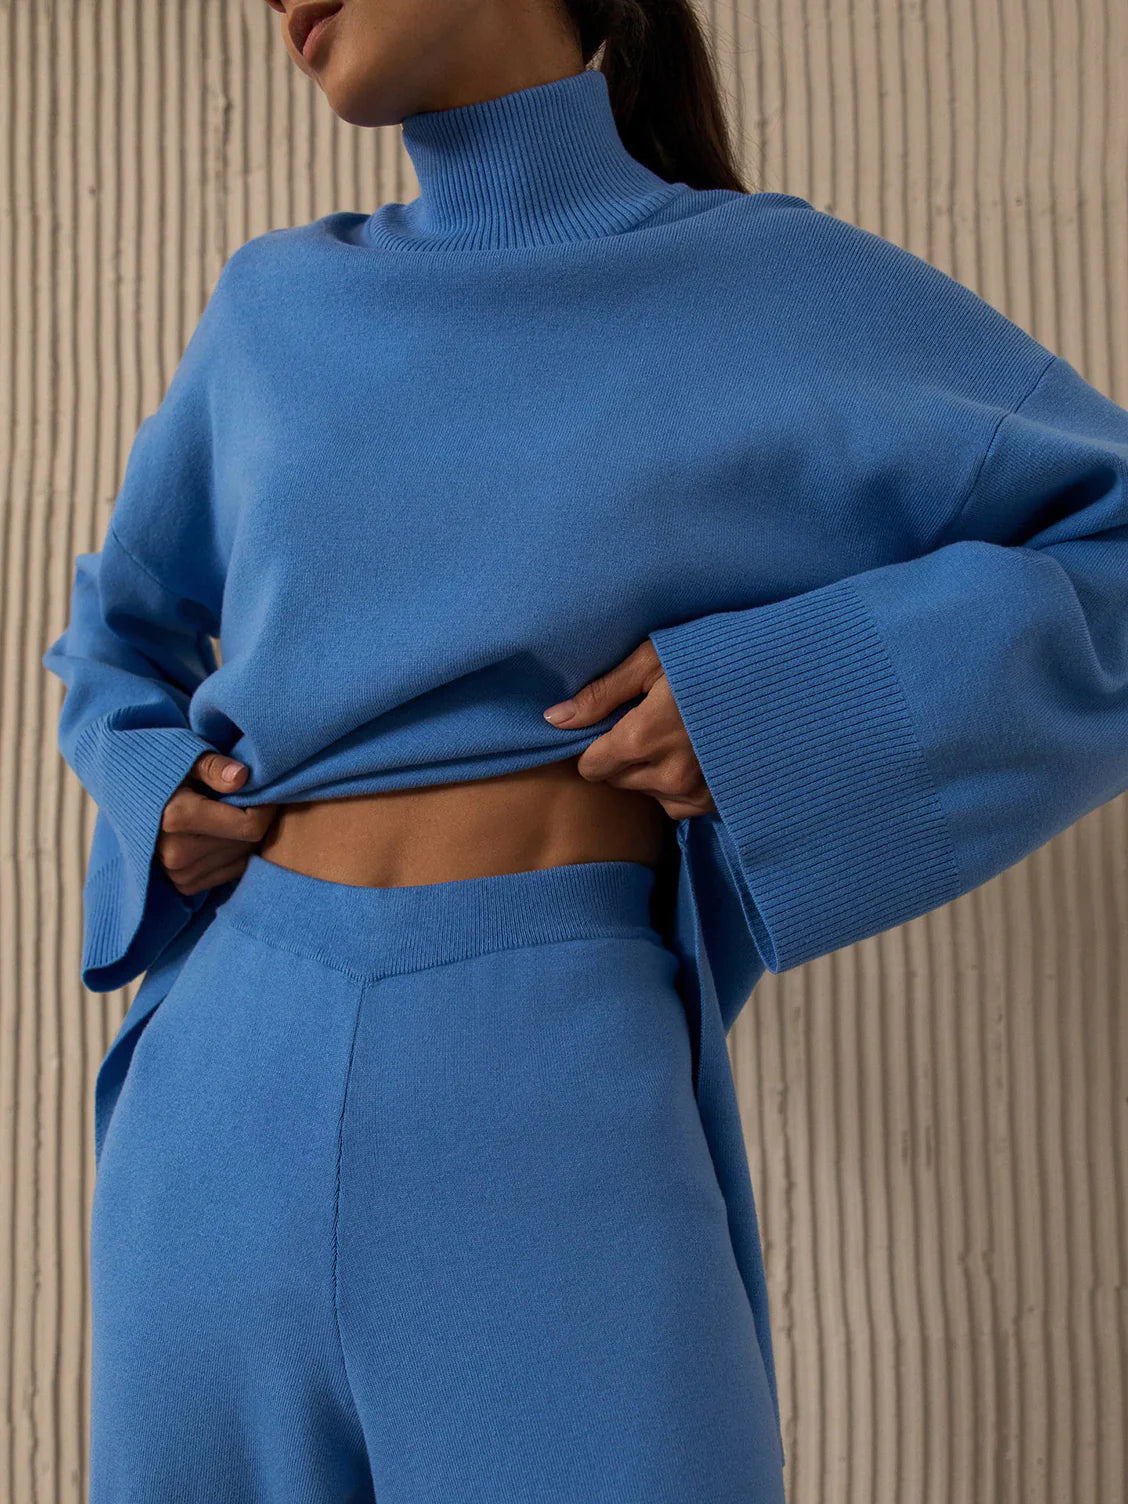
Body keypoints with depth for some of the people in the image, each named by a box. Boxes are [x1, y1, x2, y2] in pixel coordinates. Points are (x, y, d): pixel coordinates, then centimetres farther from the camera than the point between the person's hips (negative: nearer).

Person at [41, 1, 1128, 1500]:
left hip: (555, 1114, -4)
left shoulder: (791, 291, 4)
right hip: (224, 1083, 4)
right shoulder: (277, 312, 14)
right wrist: (158, 799, 7)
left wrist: (786, 696, -10)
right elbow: (126, 637, 29)